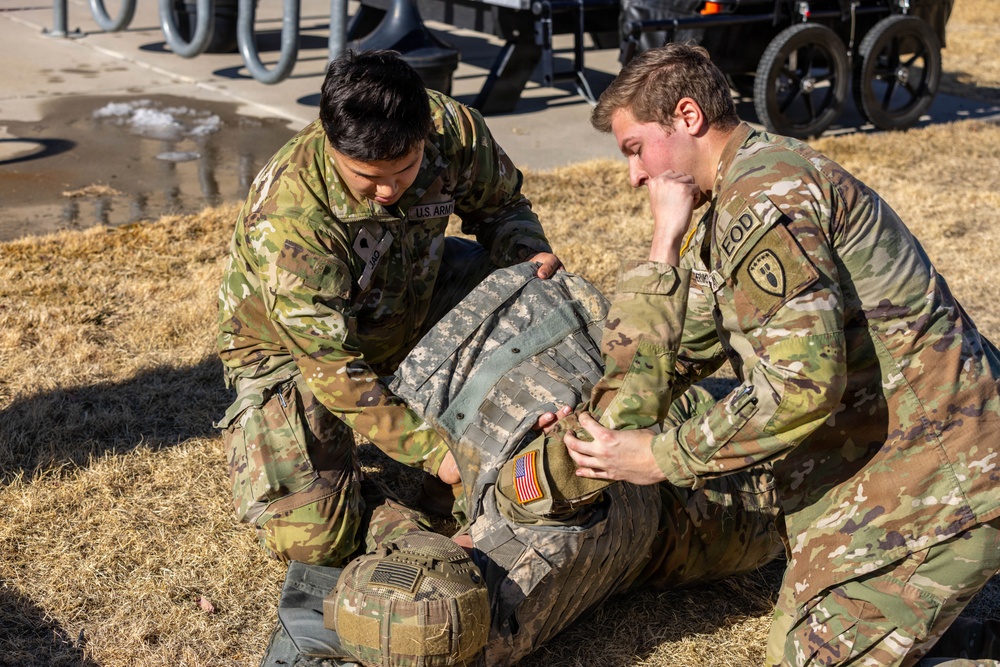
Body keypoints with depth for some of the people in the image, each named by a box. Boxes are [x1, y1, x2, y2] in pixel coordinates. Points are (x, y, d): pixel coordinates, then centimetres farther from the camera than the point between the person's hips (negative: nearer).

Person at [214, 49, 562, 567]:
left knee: (532, 288, -18)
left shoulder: (454, 131, -23)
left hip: (407, 299, 5)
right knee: (311, 539, -18)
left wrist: (531, 255, -24)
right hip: (291, 345, -5)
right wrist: (431, 451, -35)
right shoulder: (286, 215, -37)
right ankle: (253, 429, 14)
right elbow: (331, 363, -33)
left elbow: (501, 205, -1)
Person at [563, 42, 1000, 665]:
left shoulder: (762, 196, -18)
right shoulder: (761, 171, 14)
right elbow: (691, 344, 16)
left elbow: (805, 382, -26)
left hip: (939, 471, -10)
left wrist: (660, 456, -18)